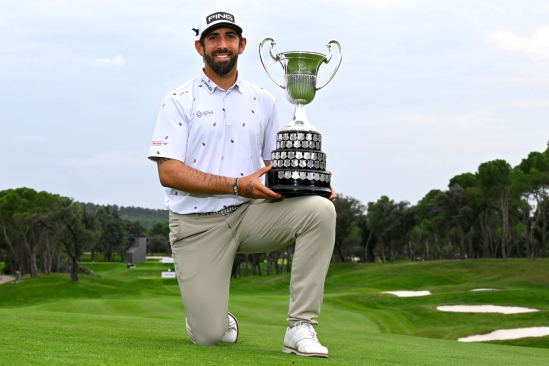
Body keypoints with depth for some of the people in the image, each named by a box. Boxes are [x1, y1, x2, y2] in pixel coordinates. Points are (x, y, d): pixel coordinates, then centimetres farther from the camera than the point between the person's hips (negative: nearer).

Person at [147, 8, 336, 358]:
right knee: (209, 336, -13)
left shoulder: (262, 100, 12)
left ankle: (300, 328, -23)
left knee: (320, 210, -25)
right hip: (198, 224, -3)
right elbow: (168, 172, -11)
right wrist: (239, 185, -20)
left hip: (250, 214, 3)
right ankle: (220, 318, 29)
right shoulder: (179, 102, -1)